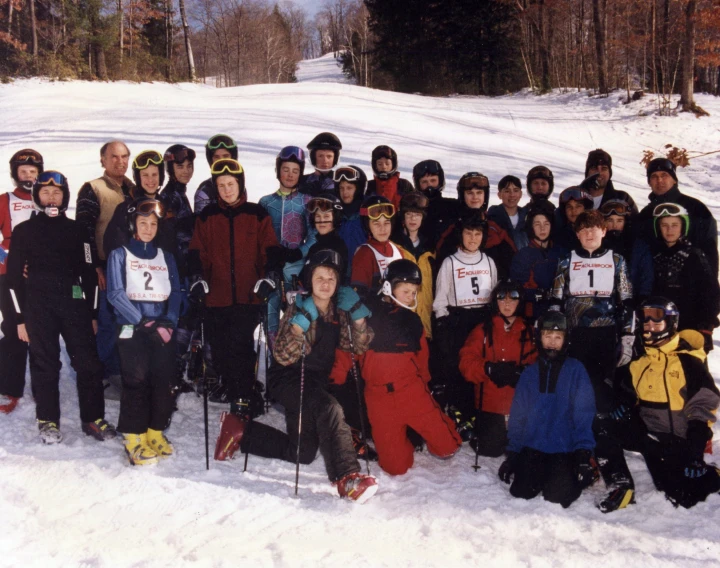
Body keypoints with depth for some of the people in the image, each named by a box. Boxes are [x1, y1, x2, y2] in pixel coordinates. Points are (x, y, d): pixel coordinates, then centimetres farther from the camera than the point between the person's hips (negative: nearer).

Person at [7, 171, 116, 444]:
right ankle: (48, 421, 14)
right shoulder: (24, 231, 7)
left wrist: (93, 313, 8)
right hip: (38, 306, -1)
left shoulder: (76, 230, 12)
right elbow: (14, 276, 6)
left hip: (74, 303, 1)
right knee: (44, 365, 1)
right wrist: (20, 317, 0)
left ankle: (93, 418, 9)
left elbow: (89, 272, 13)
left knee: (88, 362, -2)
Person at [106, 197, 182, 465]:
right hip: (132, 329, -3)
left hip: (162, 330, 3)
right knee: (136, 382, -8)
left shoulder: (166, 257, 15)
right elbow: (116, 294, -5)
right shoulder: (120, 255, 5)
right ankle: (134, 439, 0)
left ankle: (156, 433, 13)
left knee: (163, 382, 0)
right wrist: (144, 323, -13)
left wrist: (169, 322, -9)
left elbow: (176, 293, 9)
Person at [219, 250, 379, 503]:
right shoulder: (299, 309, -15)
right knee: (329, 409, -36)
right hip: (288, 378, -7)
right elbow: (283, 356, -24)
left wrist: (357, 312, -15)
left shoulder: (338, 311, 2)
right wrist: (301, 322, -35)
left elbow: (359, 346, -5)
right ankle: (347, 477, -36)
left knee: (302, 454, 14)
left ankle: (240, 432, 26)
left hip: (316, 382, 7)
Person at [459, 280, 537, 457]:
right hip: (490, 406, -1)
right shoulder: (483, 330, -1)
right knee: (490, 449, 2)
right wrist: (489, 369, -25)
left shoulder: (528, 332, 3)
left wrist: (523, 372, -22)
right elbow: (466, 364, -8)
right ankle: (472, 434, 34)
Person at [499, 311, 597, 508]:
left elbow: (584, 413, -7)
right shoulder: (530, 373, 6)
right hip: (532, 449, 3)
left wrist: (583, 452, -14)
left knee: (556, 498, -15)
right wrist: (512, 454, 5)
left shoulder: (575, 369, -3)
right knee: (520, 493, -7)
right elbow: (518, 414, 8)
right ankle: (541, 476, 24)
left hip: (565, 450, -3)